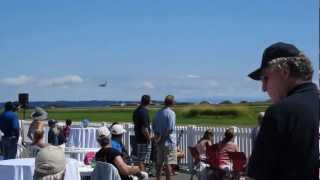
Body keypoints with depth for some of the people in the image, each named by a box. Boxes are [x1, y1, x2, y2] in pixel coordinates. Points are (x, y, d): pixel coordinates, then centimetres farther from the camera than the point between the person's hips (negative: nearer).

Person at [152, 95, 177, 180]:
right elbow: (170, 129, -19)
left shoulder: (158, 113, 9)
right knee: (168, 163, -3)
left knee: (159, 162, 14)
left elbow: (154, 126, 13)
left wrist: (157, 136, 10)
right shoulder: (171, 113, -13)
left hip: (160, 142, 7)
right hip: (169, 141, -7)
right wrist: (161, 138, -12)